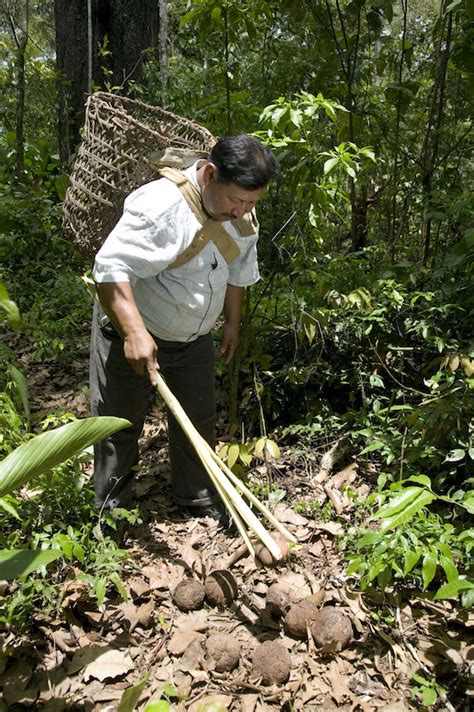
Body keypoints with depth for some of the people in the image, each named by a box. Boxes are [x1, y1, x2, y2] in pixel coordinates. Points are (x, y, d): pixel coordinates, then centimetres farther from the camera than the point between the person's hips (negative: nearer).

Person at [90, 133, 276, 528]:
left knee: (199, 419, 13)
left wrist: (233, 324, 14)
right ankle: (111, 506, 24)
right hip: (130, 332, -6)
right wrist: (135, 332, -38)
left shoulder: (244, 216, -5)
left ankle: (198, 496, 31)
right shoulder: (159, 204, -30)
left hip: (195, 337, 6)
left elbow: (239, 271, 11)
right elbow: (111, 266, -31)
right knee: (120, 421, 5)